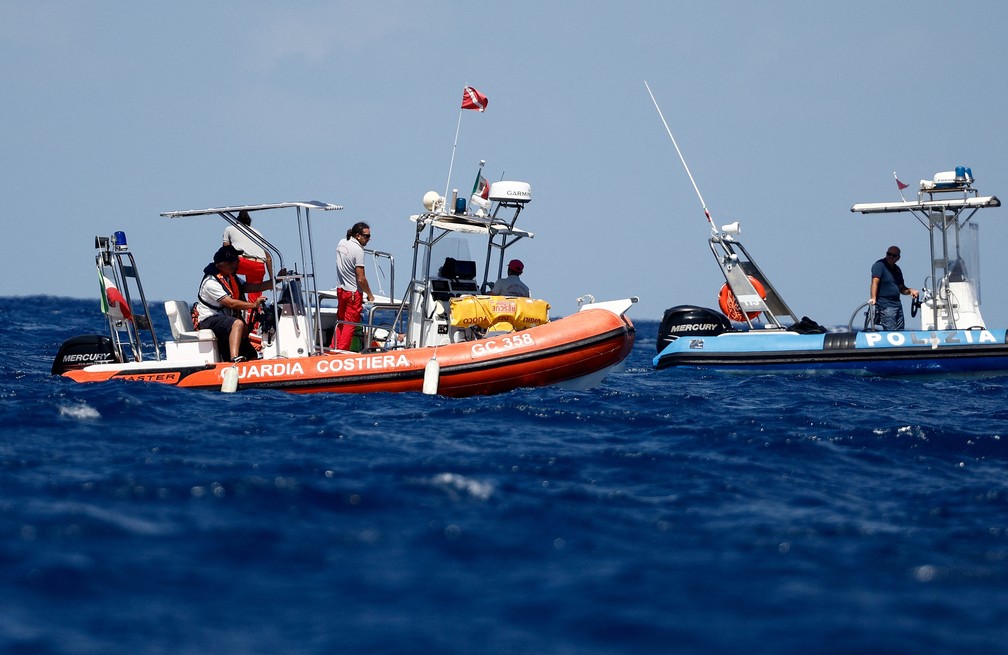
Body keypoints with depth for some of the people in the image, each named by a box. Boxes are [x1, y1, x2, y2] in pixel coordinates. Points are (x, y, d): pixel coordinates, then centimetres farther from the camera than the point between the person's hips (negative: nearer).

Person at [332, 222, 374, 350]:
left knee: (340, 322, 17)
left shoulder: (341, 243, 7)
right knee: (350, 325, -2)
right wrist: (370, 295, -7)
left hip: (341, 290, 8)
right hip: (354, 293, -8)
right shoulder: (358, 250, -19)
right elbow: (361, 278, -19)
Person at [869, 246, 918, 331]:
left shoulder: (897, 269, 17)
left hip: (897, 304, 8)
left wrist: (910, 290, 1)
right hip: (885, 305, -8)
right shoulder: (880, 265, -6)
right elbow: (875, 282, -20)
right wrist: (873, 298, -34)